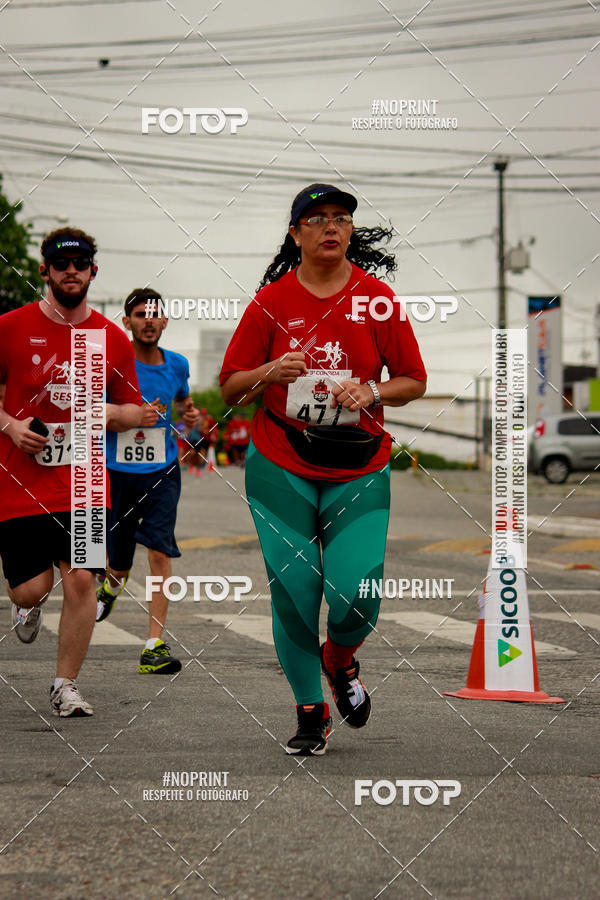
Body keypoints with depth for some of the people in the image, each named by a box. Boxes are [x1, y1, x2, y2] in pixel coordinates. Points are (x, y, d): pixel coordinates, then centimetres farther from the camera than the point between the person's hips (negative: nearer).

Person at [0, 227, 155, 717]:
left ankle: (66, 685, 6)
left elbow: (129, 409, 14)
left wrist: (122, 414, -9)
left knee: (81, 579, -9)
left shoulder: (112, 339, 5)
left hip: (82, 483, 1)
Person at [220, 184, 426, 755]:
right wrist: (270, 373, -16)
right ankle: (310, 713, 17)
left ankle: (341, 660, 25)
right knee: (293, 594, -2)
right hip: (280, 470, 0)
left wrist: (372, 392, -12)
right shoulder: (271, 301, 1)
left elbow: (414, 381, 7)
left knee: (357, 599, -10)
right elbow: (229, 388, 4)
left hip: (358, 472, 0)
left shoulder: (377, 299, 1)